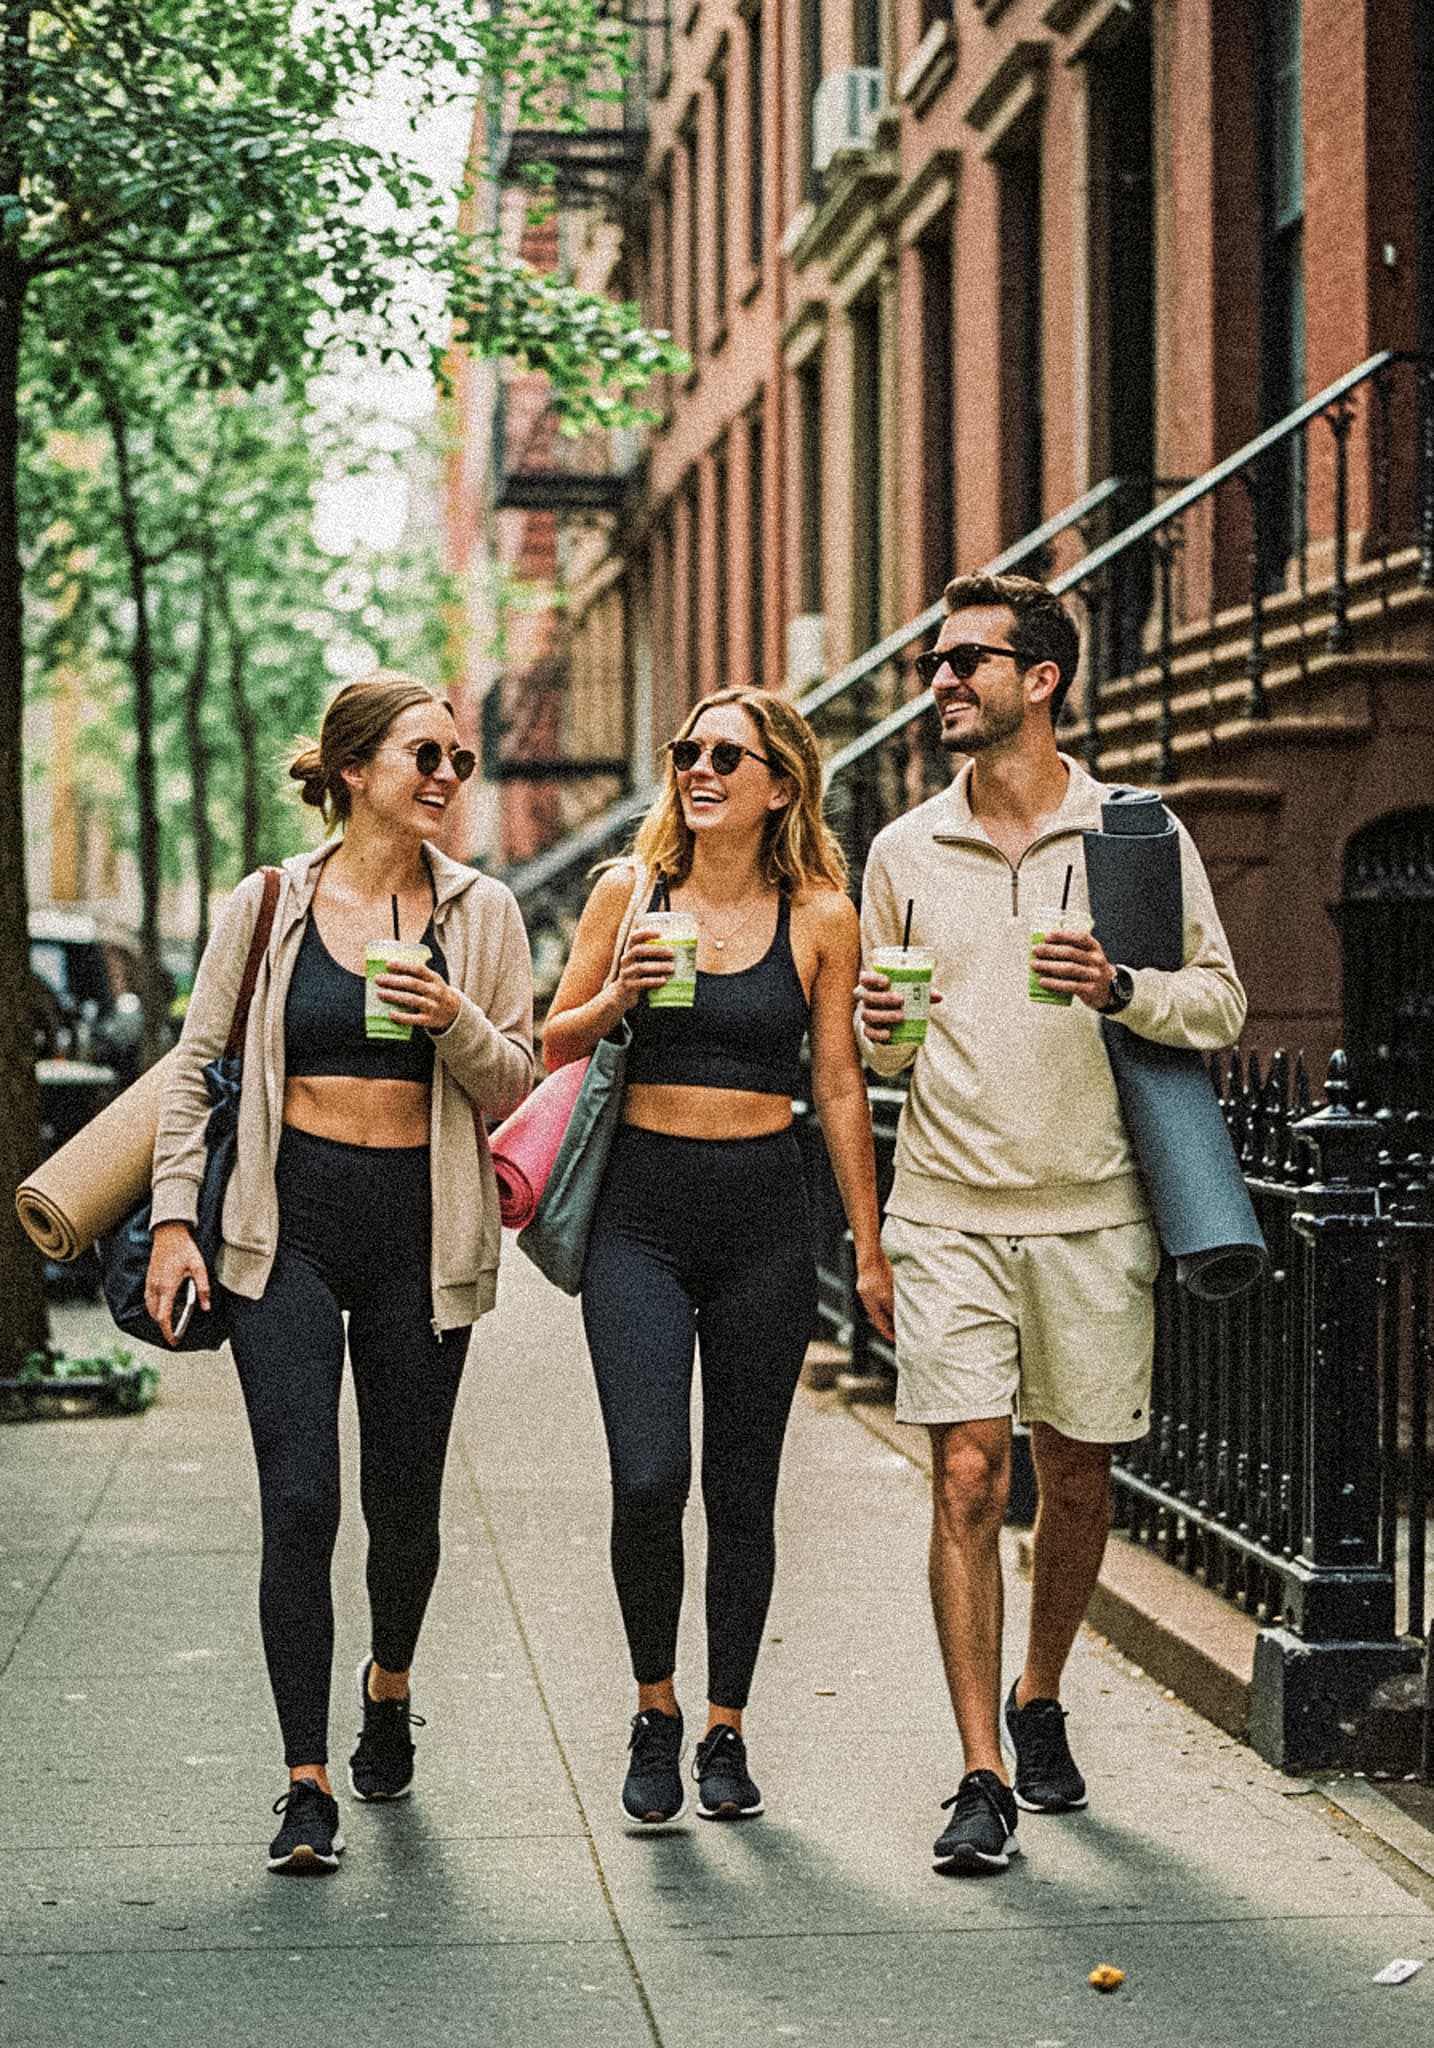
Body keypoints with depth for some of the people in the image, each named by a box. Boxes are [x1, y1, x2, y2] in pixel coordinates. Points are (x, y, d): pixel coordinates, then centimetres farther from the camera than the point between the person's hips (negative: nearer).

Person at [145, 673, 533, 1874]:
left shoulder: (480, 913, 5)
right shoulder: (269, 904, 2)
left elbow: (513, 1083, 5)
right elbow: (197, 1065, 7)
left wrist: (455, 1022, -15)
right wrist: (175, 1216, -1)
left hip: (420, 1227, 2)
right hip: (289, 1225, -1)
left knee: (404, 1503, 9)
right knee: (300, 1500, -12)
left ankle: (388, 1684, 41)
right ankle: (308, 1785, -6)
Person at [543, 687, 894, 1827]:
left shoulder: (821, 918, 2)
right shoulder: (630, 891, 4)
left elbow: (840, 1089, 6)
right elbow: (553, 1045, 10)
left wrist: (871, 1252, 6)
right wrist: (616, 1000, -11)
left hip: (765, 1217, 0)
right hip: (641, 1210, 0)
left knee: (743, 1488, 5)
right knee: (649, 1477, -13)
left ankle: (725, 1733, 20)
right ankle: (654, 1711, 9)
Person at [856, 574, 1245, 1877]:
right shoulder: (905, 853, 9)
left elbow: (1222, 1004, 2)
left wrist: (1121, 988, -16)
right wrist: (878, 1026, -5)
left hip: (1093, 1209, 0)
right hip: (948, 1210, 1)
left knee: (1077, 1480, 9)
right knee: (967, 1477, -7)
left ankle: (1040, 1705, 33)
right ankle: (983, 1780, -3)